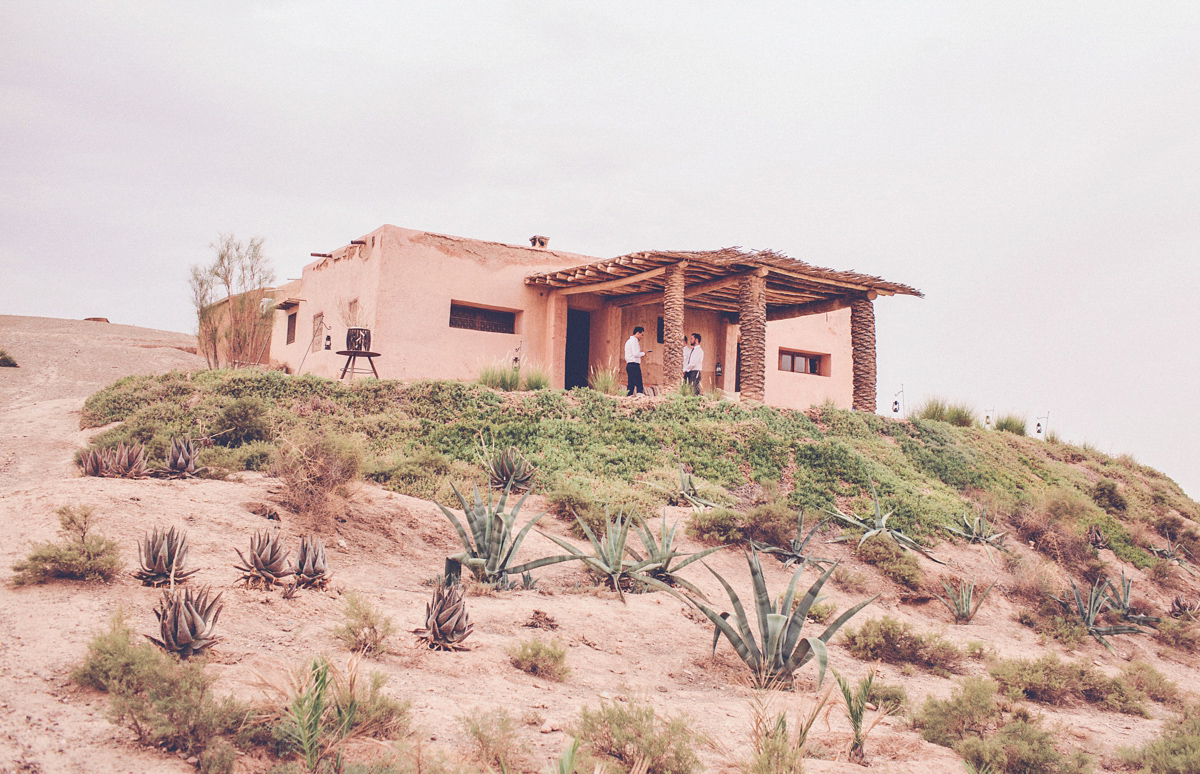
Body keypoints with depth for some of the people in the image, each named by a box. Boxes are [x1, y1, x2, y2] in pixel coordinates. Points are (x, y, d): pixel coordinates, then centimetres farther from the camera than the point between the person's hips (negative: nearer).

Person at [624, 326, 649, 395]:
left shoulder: (629, 341, 22)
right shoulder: (634, 340, -9)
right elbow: (636, 354, -19)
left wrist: (641, 354, 16)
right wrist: (644, 353, -3)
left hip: (629, 365, 10)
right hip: (634, 365, -10)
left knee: (631, 386, 7)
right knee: (639, 385, -12)